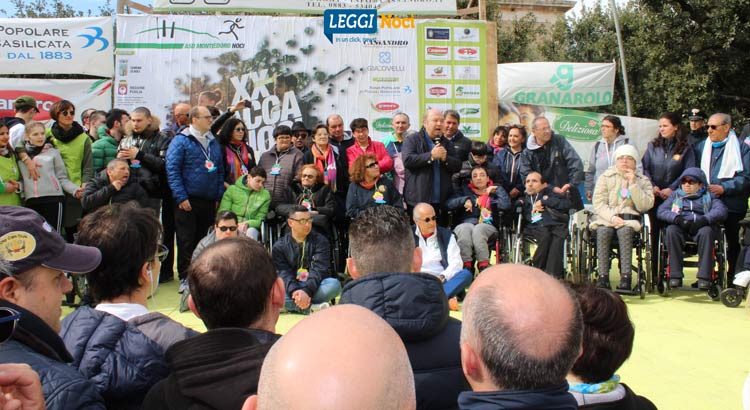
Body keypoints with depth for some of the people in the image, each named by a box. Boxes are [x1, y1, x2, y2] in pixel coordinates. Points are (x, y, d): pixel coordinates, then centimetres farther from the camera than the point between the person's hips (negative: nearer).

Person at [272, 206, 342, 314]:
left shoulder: (320, 241, 0)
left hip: (314, 287, 0)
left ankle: (293, 306, -27)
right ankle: (311, 307, -31)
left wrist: (306, 291, -30)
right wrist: (294, 291, -30)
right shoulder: (279, 246, 3)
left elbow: (318, 269, -12)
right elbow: (284, 273, -8)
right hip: (291, 289, 1)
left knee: (334, 284, -32)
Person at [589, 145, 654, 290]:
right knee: (603, 232, -33)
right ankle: (603, 276, -33)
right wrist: (612, 217, -17)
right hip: (606, 216, 0)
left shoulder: (643, 180, 11)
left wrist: (633, 185, -10)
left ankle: (626, 276, -36)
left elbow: (645, 206, -4)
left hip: (629, 218, 0)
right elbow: (599, 203, 0)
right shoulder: (606, 177, 10)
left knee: (625, 231, -34)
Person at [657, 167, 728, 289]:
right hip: (680, 228, 1)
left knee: (706, 231, -35)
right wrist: (677, 218, -12)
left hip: (701, 227, -1)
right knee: (671, 230, -33)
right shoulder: (675, 195, 25)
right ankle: (675, 275, -32)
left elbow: (721, 210, 1)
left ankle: (704, 276, -35)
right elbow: (661, 211, 8)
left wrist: (704, 220, -18)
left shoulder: (709, 196, 21)